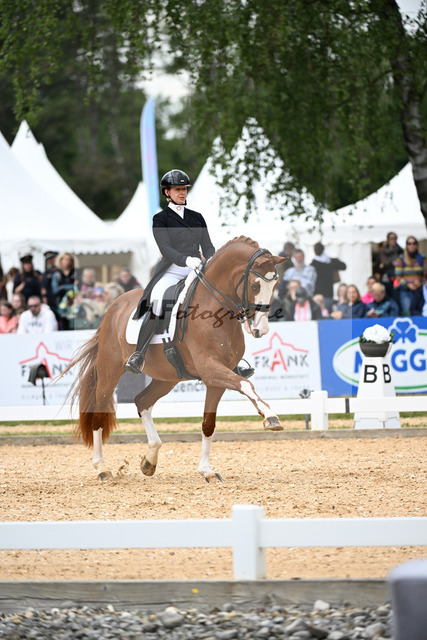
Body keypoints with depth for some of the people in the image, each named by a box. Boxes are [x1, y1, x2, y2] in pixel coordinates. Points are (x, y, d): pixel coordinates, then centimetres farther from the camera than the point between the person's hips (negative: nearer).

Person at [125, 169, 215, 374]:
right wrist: (186, 259, -28)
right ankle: (138, 356, -28)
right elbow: (165, 248, -10)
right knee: (156, 304, -33)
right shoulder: (160, 219, 5)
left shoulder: (197, 218, 19)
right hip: (171, 271, -4)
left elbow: (207, 247, 14)